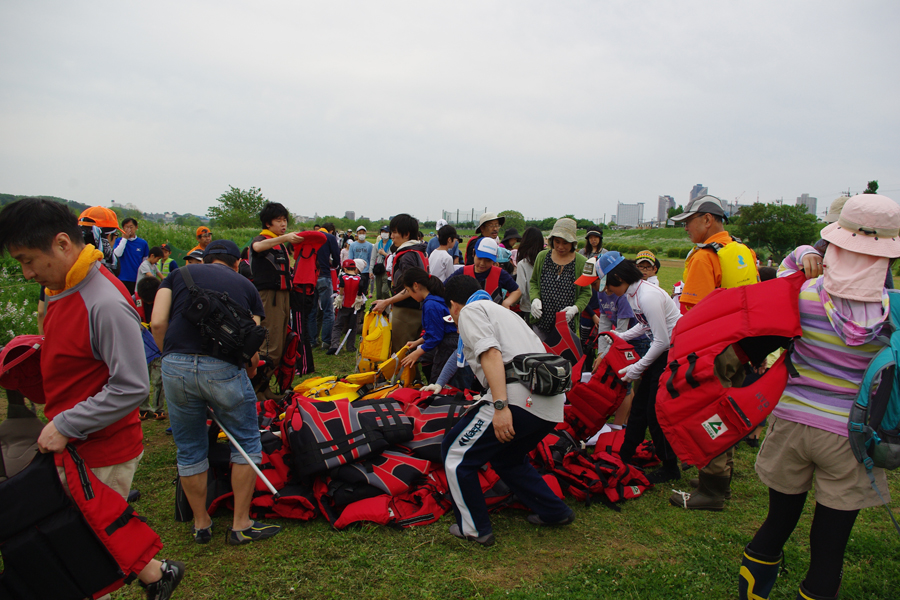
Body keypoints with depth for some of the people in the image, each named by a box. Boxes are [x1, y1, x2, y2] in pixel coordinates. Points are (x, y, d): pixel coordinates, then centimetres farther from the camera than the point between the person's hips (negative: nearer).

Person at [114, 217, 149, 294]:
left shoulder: (143, 243, 4)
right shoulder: (119, 241, 4)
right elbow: (117, 254, -15)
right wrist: (124, 238, -11)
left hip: (138, 280, 1)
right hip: (123, 279, -1)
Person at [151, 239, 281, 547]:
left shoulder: (179, 274, 19)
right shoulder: (245, 285, 18)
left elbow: (158, 323, 4)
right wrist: (249, 372, 27)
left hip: (176, 367, 2)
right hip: (224, 368, -2)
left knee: (189, 450, 18)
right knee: (247, 443, 16)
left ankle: (201, 523, 33)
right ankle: (241, 525, 22)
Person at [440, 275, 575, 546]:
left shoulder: (470, 311, 6)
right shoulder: (502, 311, 32)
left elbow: (491, 353, -12)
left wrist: (500, 406, -21)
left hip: (520, 396, -9)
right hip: (552, 402, 9)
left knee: (455, 452, 6)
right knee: (506, 457, 30)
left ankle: (474, 529, 14)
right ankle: (554, 512, 32)